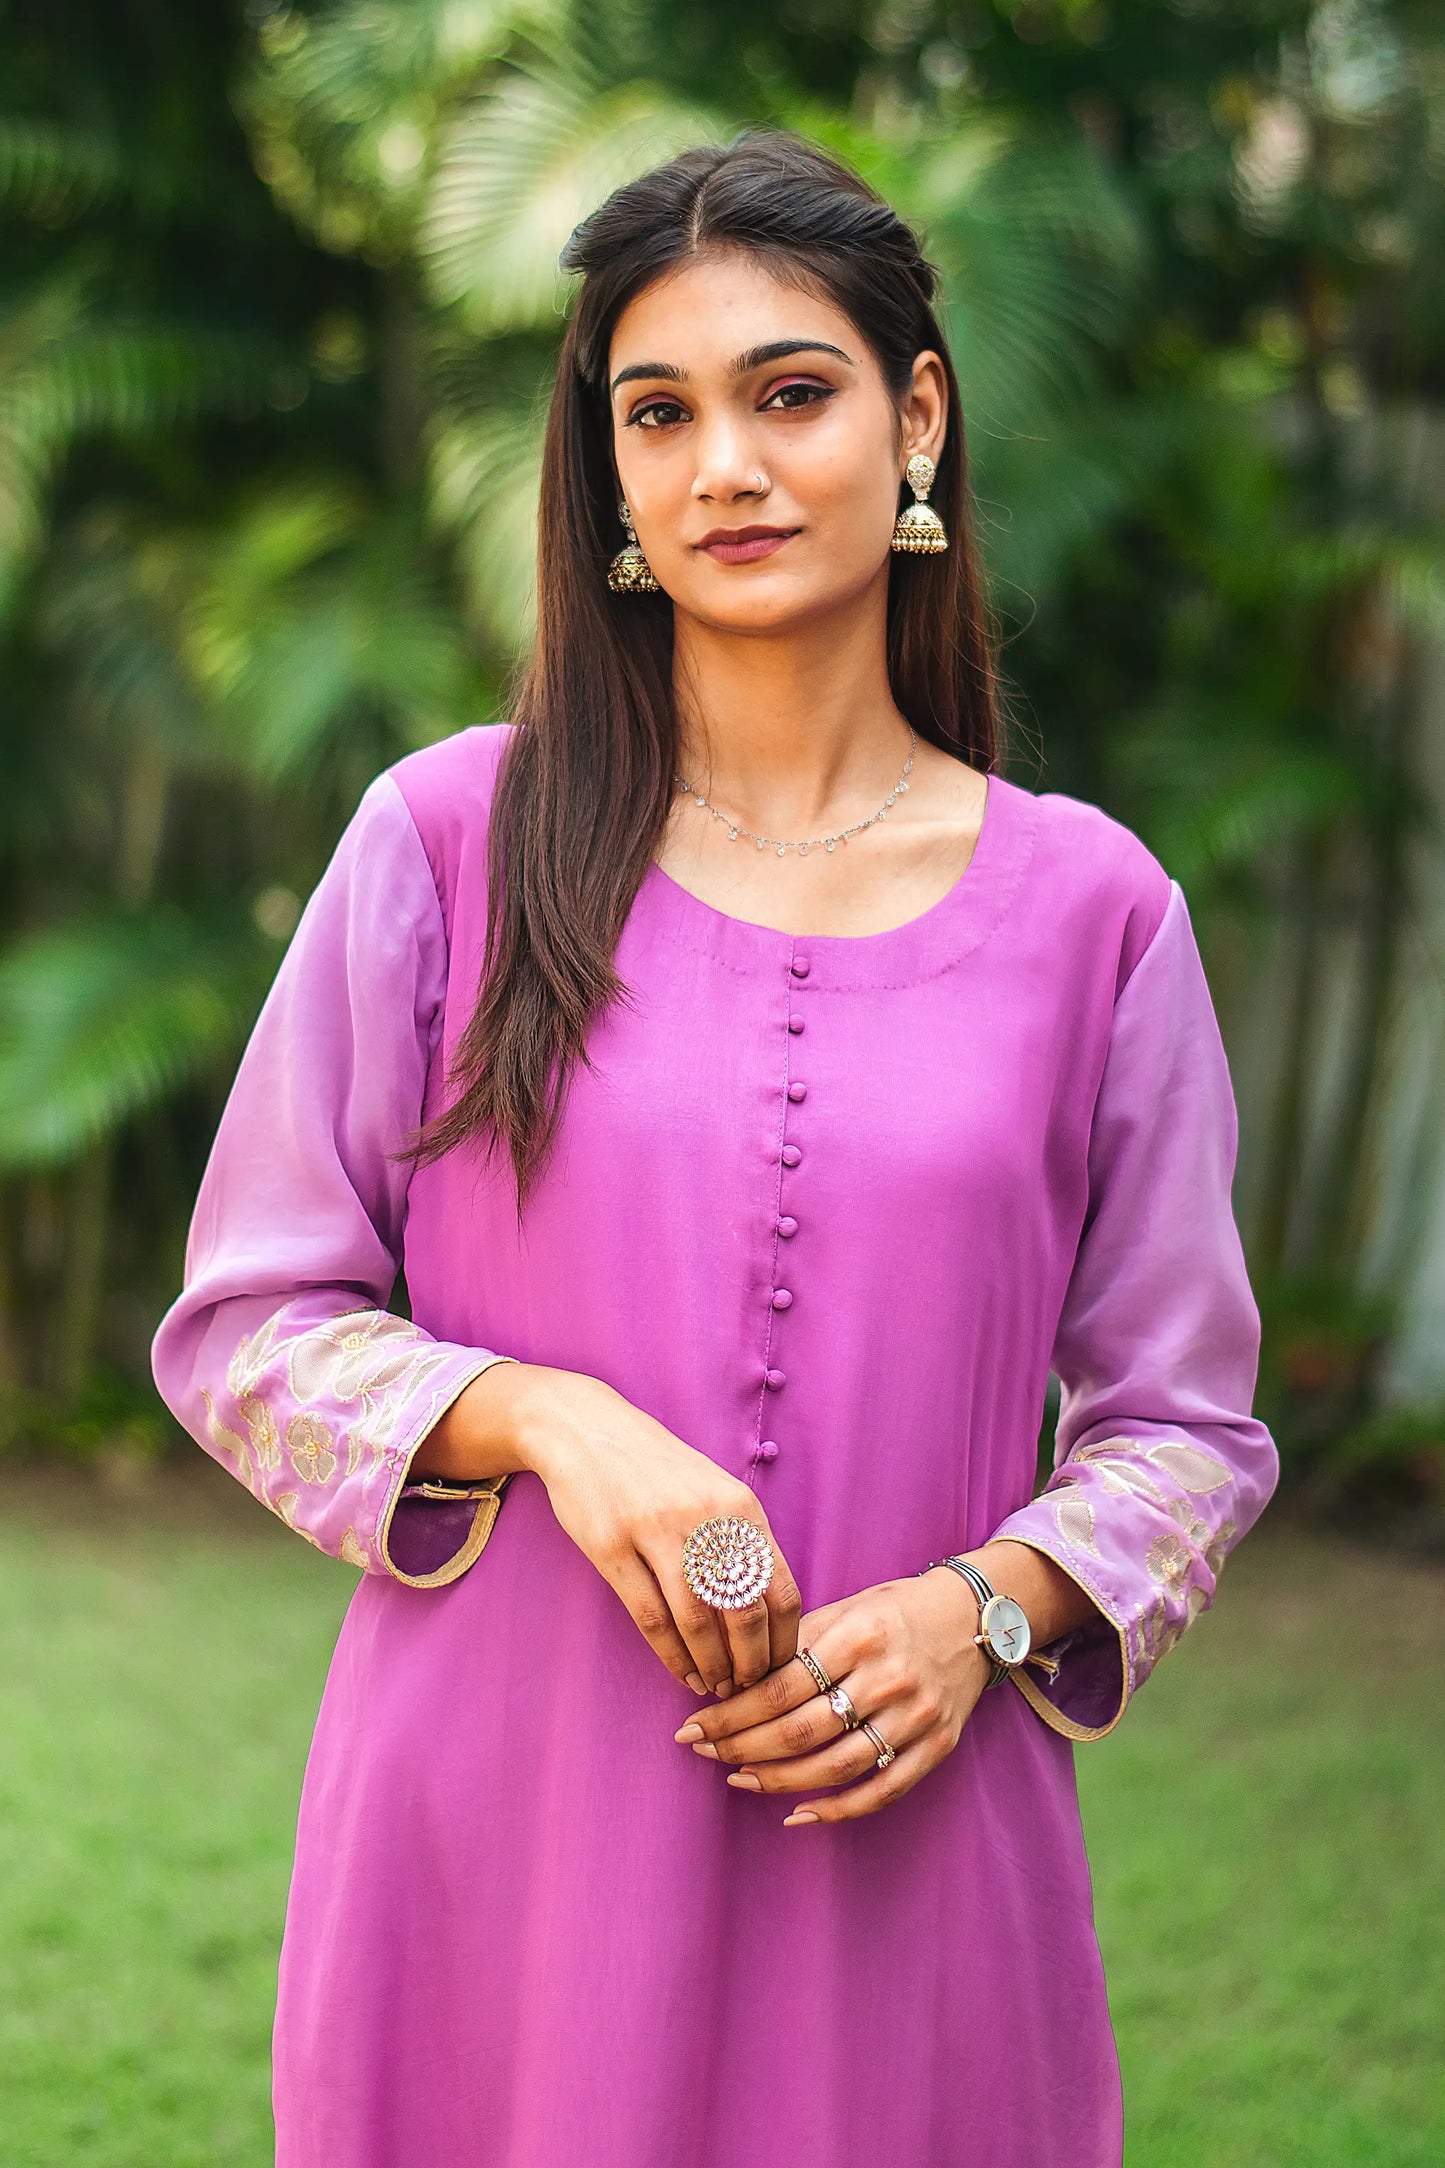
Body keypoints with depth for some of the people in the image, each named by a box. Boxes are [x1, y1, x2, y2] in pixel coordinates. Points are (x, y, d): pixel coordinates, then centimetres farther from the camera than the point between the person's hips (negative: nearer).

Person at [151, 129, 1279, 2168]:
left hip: (901, 1863, 1)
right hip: (496, 1847, -1)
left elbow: (1182, 1420, 7)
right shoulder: (453, 841, 0)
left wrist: (984, 1610, -11)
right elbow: (248, 1325, 2)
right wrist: (542, 1418, -15)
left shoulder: (1087, 907, 2)